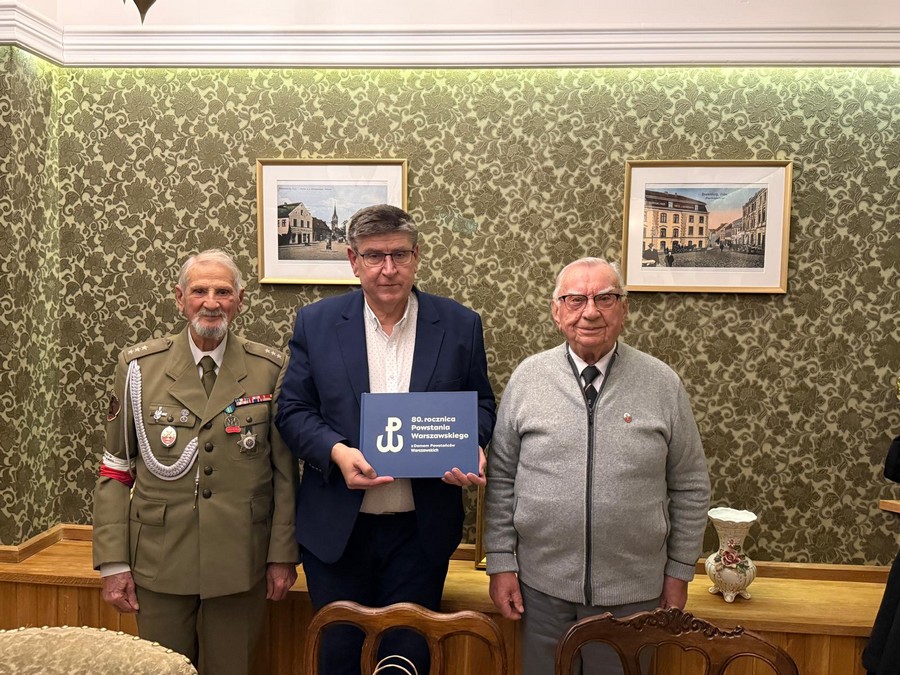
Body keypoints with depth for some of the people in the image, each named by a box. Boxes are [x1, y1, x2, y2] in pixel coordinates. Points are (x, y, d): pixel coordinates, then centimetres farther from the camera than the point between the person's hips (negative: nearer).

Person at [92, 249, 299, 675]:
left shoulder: (270, 369, -4)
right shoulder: (139, 366, -1)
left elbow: (285, 470, -1)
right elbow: (115, 471, 1)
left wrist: (283, 554, -2)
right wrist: (113, 562, -2)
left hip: (241, 562, 0)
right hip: (159, 562, 1)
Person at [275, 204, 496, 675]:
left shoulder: (460, 325, -1)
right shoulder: (315, 323, -2)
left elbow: (479, 404, 6)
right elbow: (293, 410, 0)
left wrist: (472, 448, -15)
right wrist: (337, 451, -18)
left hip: (420, 530, 0)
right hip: (335, 528, 0)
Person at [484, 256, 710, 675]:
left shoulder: (662, 384, -4)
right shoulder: (527, 378, -3)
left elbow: (690, 486, 3)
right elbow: (501, 477, 0)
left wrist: (679, 571, 4)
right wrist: (500, 562, -1)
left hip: (632, 592, 0)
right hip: (543, 585, 1)